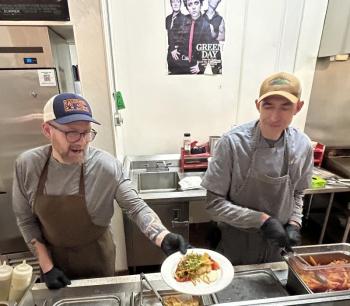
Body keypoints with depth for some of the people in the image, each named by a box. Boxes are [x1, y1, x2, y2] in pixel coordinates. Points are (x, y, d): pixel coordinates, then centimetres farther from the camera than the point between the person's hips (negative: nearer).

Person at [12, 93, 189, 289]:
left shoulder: (106, 166, -26)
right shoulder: (27, 165, -16)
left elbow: (135, 206, -24)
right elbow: (26, 219, -6)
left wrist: (163, 237, -41)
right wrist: (46, 266, -6)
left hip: (97, 257, -2)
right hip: (54, 256, 2)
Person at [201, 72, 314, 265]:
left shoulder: (302, 145, -11)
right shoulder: (233, 142, -25)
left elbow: (297, 193, 6)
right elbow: (214, 203, -21)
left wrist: (294, 224, -9)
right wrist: (262, 219, -25)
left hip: (275, 242, 4)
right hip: (236, 241, -3)